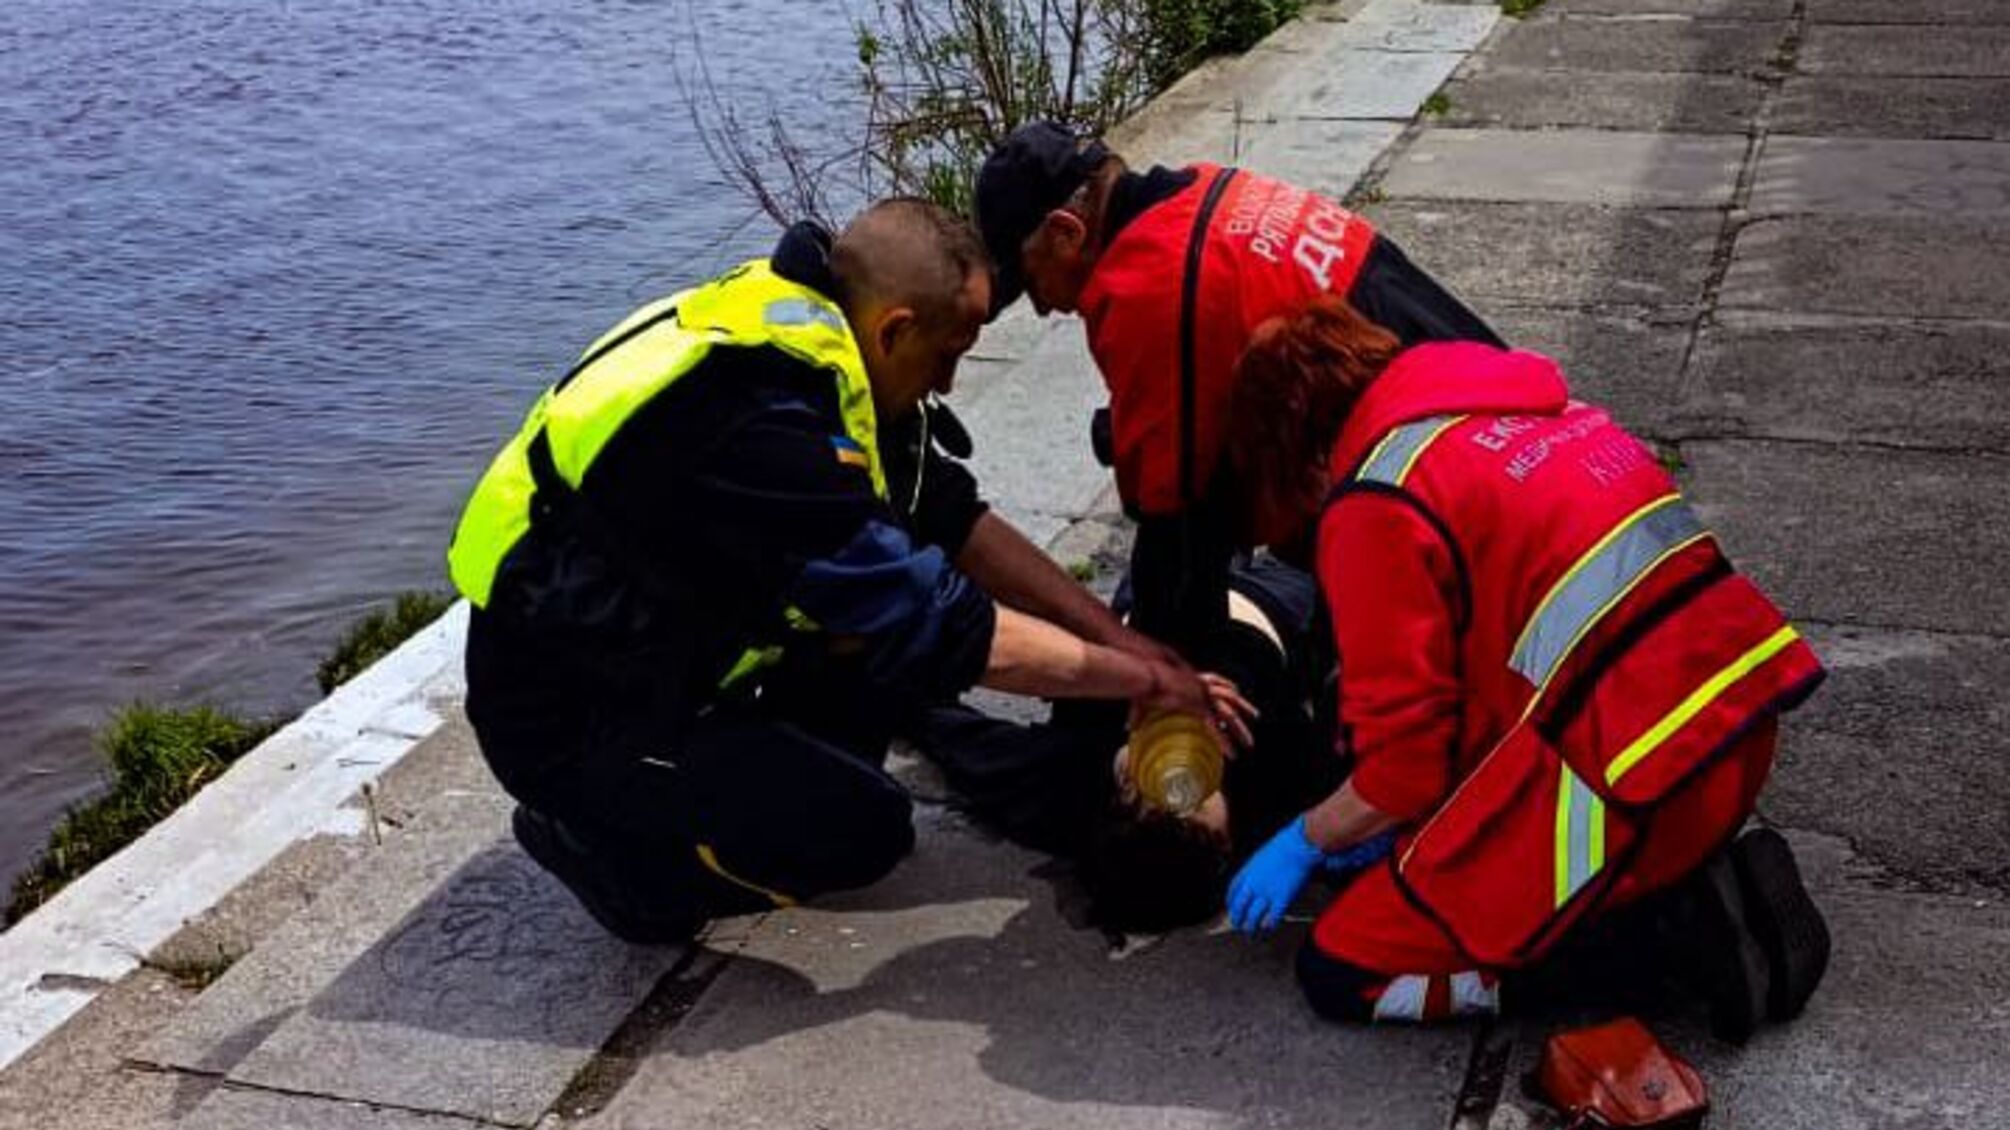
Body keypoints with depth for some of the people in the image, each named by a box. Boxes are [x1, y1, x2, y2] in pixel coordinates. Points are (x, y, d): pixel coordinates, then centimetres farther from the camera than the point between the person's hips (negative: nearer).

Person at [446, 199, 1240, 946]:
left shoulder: (799, 337, -4)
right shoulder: (757, 424, -33)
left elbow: (951, 516, 4)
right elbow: (938, 628, -28)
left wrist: (1113, 634, 0)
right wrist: (1143, 680, -17)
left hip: (664, 649, 9)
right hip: (572, 722, -9)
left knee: (898, 569, 0)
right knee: (860, 830, -20)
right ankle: (597, 836, 1)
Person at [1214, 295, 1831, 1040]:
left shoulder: (1376, 506, -7)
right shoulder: (1532, 400, 18)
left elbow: (1406, 764, -7)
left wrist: (1307, 841, 12)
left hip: (1636, 780, -9)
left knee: (1343, 972, 1)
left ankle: (1673, 933, -3)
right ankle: (1697, 886, 9)